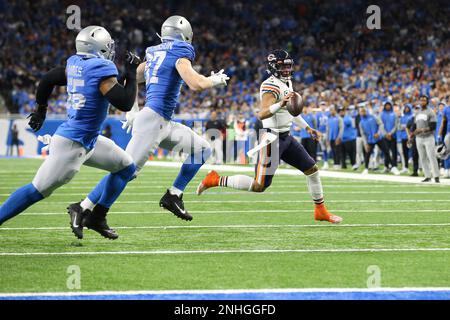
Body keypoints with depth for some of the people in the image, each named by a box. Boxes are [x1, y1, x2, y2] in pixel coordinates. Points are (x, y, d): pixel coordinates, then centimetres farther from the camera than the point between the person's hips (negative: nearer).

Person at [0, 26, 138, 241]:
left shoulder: (75, 63, 4)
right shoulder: (102, 69, -21)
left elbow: (48, 80, 16)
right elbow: (125, 103, -22)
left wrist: (40, 110, 30)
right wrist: (131, 75, -9)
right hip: (71, 144, -10)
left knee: (126, 168, 16)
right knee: (38, 190, -5)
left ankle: (96, 217, 19)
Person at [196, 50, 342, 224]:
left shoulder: (287, 83, 12)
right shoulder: (271, 86, -19)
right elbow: (262, 114, -33)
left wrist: (307, 128, 28)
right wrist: (280, 104, -47)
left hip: (286, 138, 9)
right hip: (273, 139, -9)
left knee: (312, 169, 9)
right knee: (259, 186, -9)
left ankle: (320, 210, 22)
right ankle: (216, 180, 3)